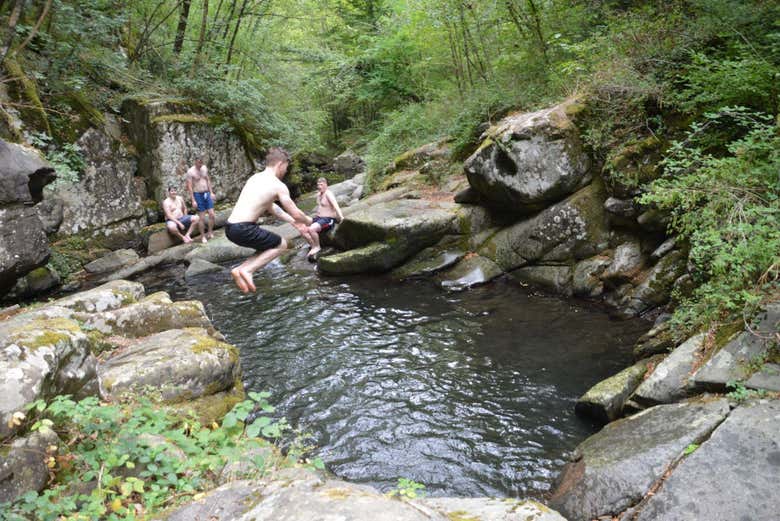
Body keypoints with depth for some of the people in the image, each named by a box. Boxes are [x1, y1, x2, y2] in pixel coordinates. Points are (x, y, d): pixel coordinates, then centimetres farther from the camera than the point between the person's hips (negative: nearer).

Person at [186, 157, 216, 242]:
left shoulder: (204, 168, 4)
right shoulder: (190, 171, -13)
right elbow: (189, 186, -13)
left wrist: (211, 192, 9)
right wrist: (193, 200, -16)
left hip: (207, 194, 5)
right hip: (198, 195, -5)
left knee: (212, 214, -2)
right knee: (201, 217, -1)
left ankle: (210, 233, 14)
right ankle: (203, 236, 11)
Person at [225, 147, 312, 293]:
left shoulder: (255, 178, 20)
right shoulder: (279, 186, -5)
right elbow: (296, 214, 0)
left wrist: (293, 222, 34)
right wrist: (308, 221, 22)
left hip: (230, 227, 8)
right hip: (243, 229, -8)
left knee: (269, 247, 25)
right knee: (281, 244, 12)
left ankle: (239, 269, 10)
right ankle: (247, 270, -3)